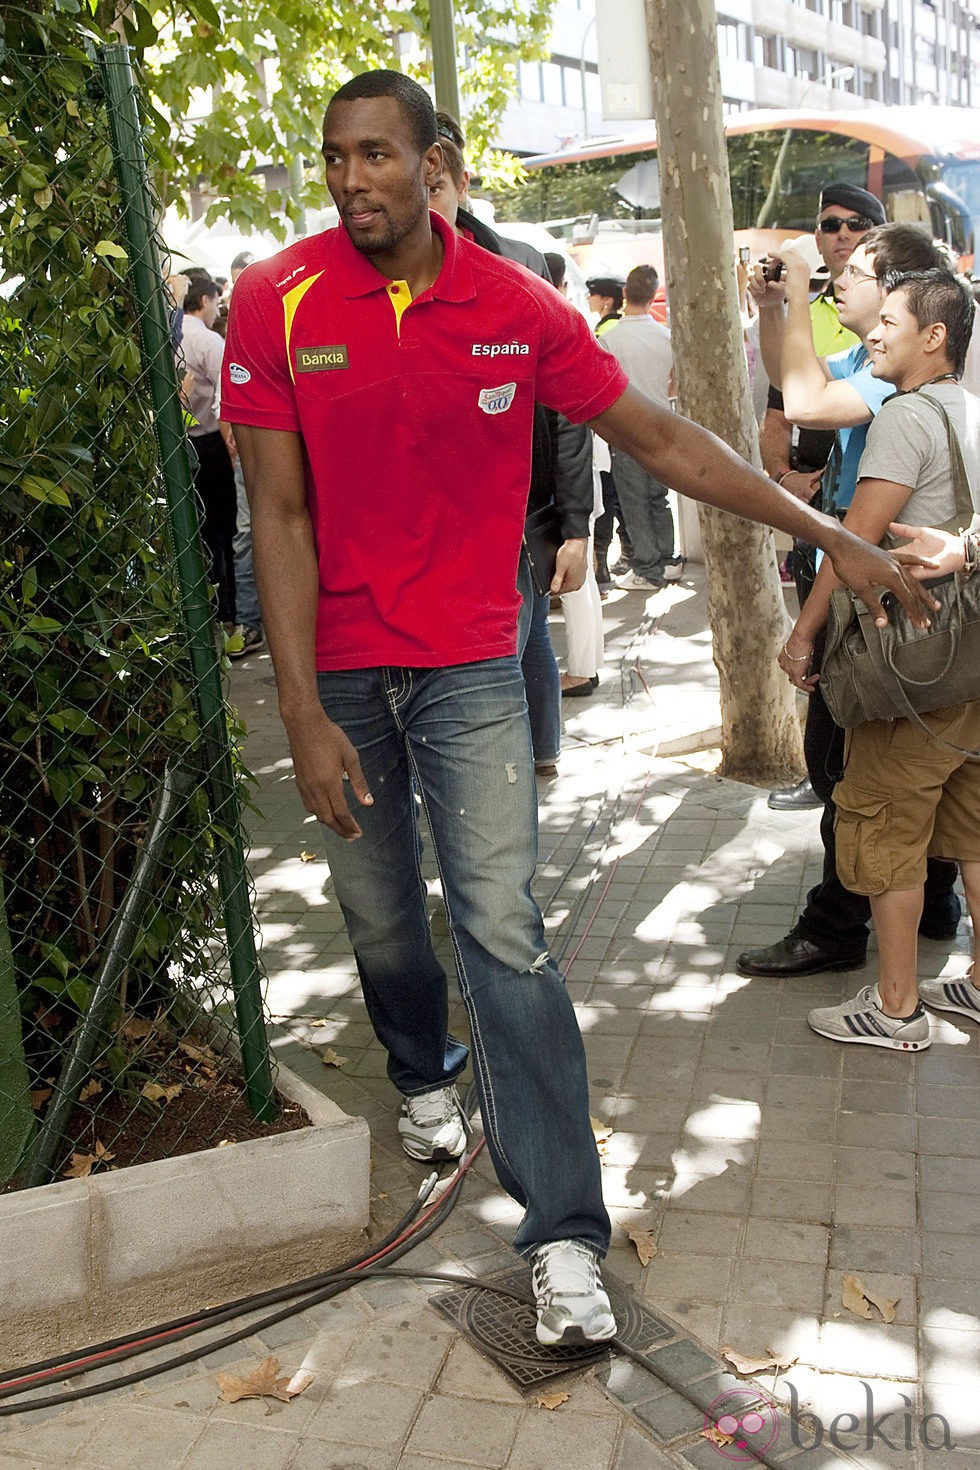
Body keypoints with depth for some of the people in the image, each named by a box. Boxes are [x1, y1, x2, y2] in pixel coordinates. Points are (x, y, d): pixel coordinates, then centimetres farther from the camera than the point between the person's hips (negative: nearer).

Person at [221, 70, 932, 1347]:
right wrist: (303, 717, -14)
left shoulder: (517, 308, -4)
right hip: (338, 670, 1)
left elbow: (660, 440, 2)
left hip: (469, 664, 0)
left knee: (502, 931, -7)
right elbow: (278, 516, -8)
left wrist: (834, 539, 2)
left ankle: (564, 1237, 1)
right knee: (381, 916, 14)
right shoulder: (276, 301, -7)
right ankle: (424, 1075, 47)